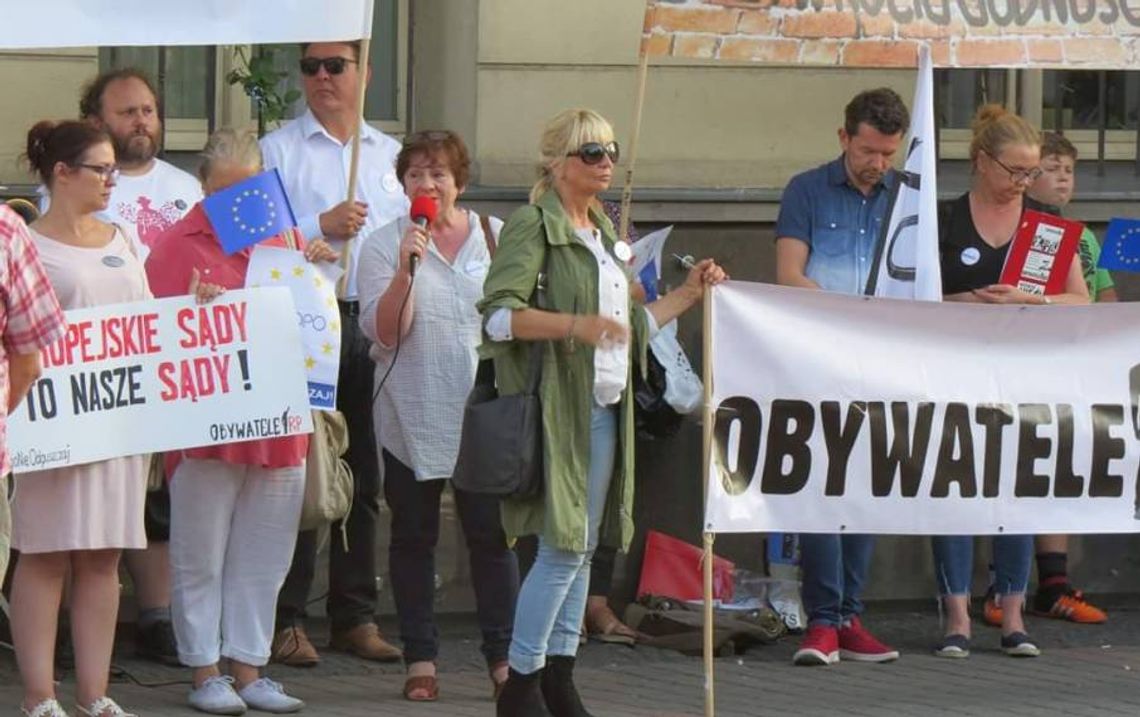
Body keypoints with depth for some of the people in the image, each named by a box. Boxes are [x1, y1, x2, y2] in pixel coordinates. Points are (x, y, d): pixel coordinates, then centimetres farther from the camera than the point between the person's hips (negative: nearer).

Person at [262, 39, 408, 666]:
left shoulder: (391, 155, 16)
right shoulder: (278, 150, 3)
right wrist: (321, 226, -16)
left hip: (375, 324, 4)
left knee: (364, 476, 7)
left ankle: (356, 616, 14)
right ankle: (285, 619, -2)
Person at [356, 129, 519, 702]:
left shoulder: (497, 239, 7)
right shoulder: (383, 246, 1)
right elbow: (383, 334, -7)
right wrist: (405, 270, -19)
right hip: (413, 414, 0)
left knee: (491, 534, -3)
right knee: (413, 537, 5)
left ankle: (503, 656, 2)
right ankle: (420, 659, 11)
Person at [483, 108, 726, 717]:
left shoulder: (604, 233, 20)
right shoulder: (533, 226, -7)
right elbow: (500, 316, -19)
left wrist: (688, 294, 22)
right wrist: (577, 325, -29)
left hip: (605, 408, 9)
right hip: (558, 407, -9)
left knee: (584, 546, 8)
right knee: (562, 547, -11)